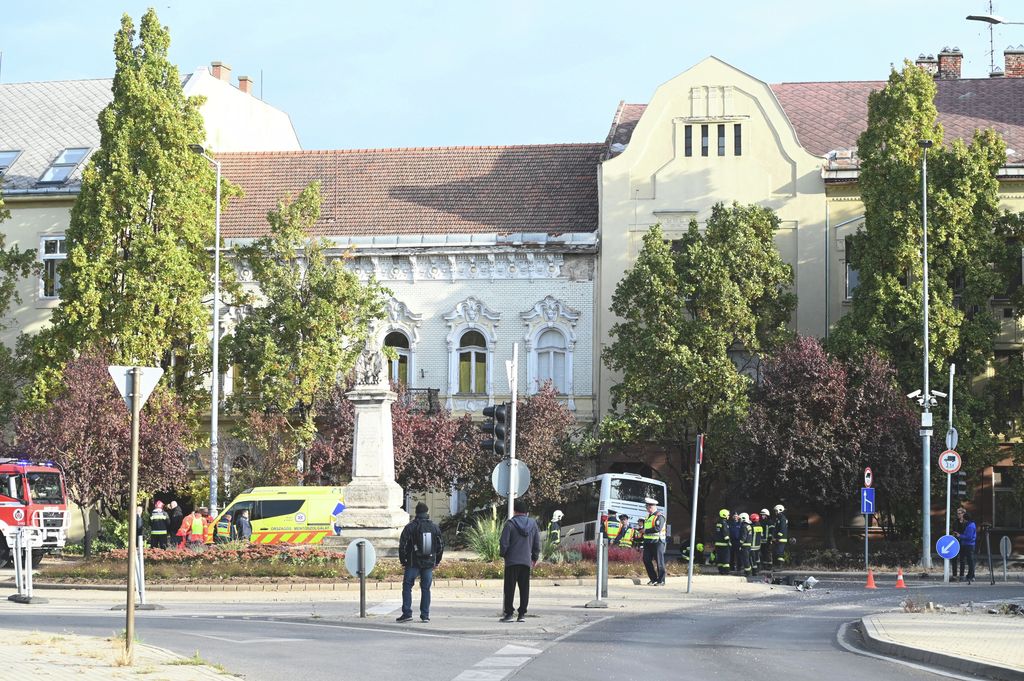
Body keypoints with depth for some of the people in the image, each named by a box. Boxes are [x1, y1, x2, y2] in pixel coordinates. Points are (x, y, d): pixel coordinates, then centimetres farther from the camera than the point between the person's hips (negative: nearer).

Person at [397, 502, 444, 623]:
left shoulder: (410, 527, -7)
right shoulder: (434, 527, 4)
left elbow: (402, 546, -7)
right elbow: (441, 546, 8)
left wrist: (403, 561, 4)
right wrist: (436, 562, 18)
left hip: (413, 563, -3)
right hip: (429, 563, 3)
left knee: (407, 586, 4)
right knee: (426, 589, 8)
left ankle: (407, 613, -4)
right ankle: (425, 615, 6)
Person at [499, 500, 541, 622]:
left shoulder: (510, 523, -6)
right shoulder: (533, 524, 7)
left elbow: (504, 543, -8)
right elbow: (537, 543, 11)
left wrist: (503, 554, 10)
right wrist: (534, 558, 22)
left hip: (512, 561, -4)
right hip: (526, 561, 4)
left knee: (510, 588, 0)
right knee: (524, 589, 6)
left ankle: (508, 613, -2)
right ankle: (522, 614, 4)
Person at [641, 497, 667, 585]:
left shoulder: (659, 516, -10)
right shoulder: (649, 516, 18)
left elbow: (658, 528, -23)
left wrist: (646, 531, -18)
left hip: (657, 542, -9)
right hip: (648, 542, 9)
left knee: (659, 561, -5)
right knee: (647, 560, 6)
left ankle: (661, 581, 0)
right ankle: (653, 579, 15)